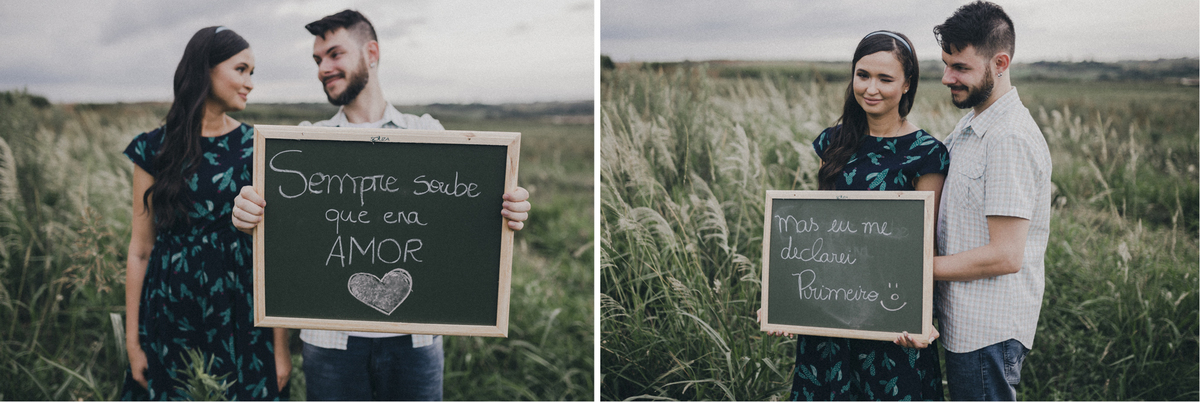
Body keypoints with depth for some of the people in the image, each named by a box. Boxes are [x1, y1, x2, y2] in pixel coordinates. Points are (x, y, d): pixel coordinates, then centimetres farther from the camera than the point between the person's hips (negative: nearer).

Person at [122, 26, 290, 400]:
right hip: (172, 312, 1)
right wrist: (133, 341, 2)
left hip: (241, 312, 0)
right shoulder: (155, 148, 1)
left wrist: (281, 346, -6)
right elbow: (140, 248, 3)